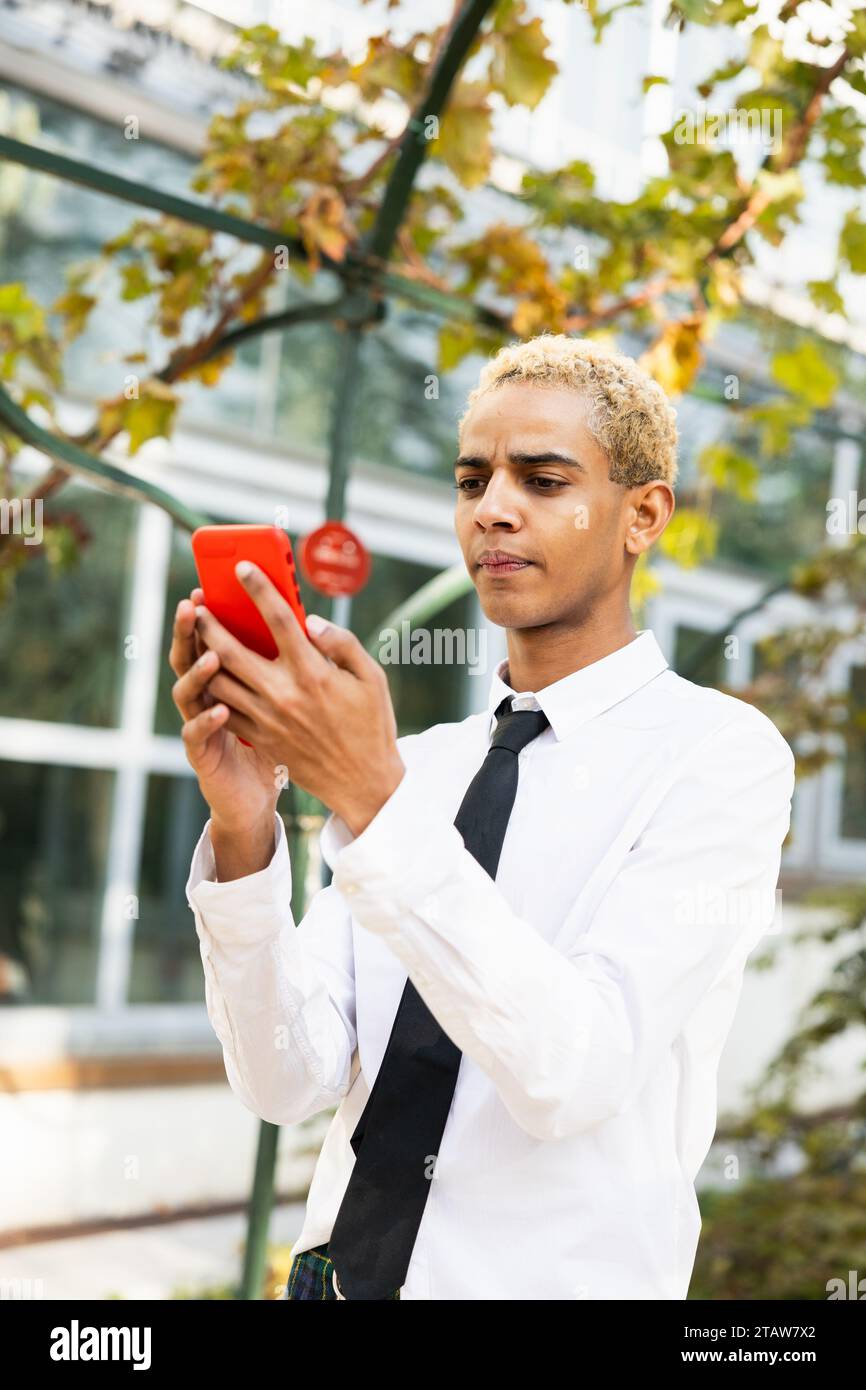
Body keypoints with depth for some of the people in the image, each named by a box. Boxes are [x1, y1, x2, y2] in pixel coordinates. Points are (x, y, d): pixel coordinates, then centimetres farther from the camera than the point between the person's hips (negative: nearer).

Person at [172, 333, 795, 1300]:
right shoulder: (418, 763, 2)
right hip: (339, 1268, 5)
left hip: (550, 1274, -4)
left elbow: (575, 1073, -24)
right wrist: (243, 835, -21)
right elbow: (289, 1084, -7)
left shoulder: (722, 751, -12)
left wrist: (374, 803, -30)